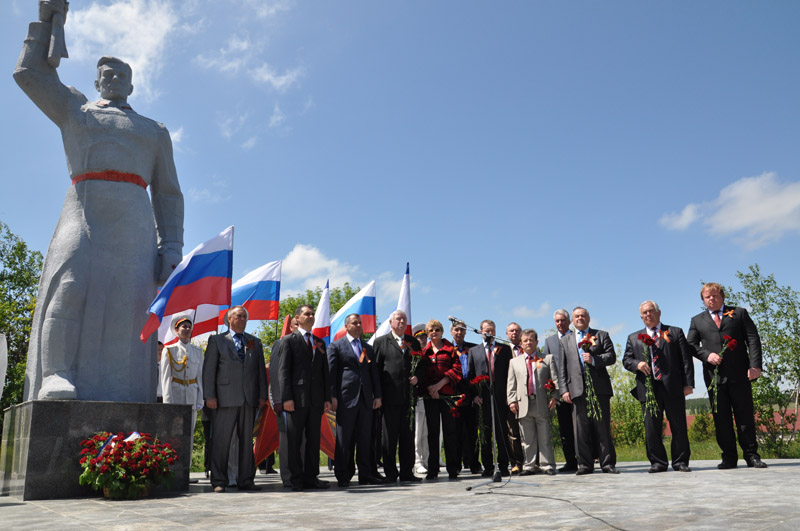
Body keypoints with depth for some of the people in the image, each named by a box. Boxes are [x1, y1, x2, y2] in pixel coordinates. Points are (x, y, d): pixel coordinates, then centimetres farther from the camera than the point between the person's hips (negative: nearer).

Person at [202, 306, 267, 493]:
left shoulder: (255, 342, 16)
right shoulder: (217, 340, 7)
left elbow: (261, 370, 15)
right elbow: (208, 369, 1)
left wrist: (262, 395, 6)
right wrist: (209, 396, -7)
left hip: (249, 399, 4)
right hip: (225, 398, -3)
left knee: (247, 440, 8)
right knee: (221, 441, -1)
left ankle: (246, 480, 15)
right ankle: (219, 481, 7)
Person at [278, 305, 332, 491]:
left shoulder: (320, 343, 18)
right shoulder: (289, 341, 3)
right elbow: (283, 371, -4)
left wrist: (327, 398, 9)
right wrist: (286, 397, -14)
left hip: (316, 399, 5)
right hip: (297, 398, -5)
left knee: (314, 439, 8)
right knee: (294, 440, 0)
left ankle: (311, 477, 16)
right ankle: (296, 479, 7)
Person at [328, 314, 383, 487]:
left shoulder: (368, 348, 18)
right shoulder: (336, 346, 4)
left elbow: (374, 373, 18)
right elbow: (331, 372, -1)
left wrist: (377, 395, 9)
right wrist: (332, 396, -9)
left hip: (366, 398, 5)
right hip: (346, 397, -4)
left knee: (365, 438, 7)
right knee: (344, 439, 0)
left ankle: (365, 475, 12)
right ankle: (343, 476, 7)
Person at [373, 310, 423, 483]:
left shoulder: (413, 342, 15)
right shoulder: (381, 342, 4)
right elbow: (376, 368, 0)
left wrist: (417, 377, -2)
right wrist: (378, 395, -7)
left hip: (409, 396, 4)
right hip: (390, 396, -3)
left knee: (408, 436, 8)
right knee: (390, 435, 2)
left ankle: (407, 472, 16)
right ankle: (390, 473, 10)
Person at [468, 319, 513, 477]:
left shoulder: (504, 349, 11)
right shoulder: (473, 351, 13)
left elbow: (510, 372, 7)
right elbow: (470, 374, 9)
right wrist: (474, 394, -2)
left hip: (501, 396, -1)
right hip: (482, 398, 1)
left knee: (502, 432, 1)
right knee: (485, 433, 4)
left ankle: (503, 466, 9)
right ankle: (488, 467, 11)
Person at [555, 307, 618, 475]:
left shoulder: (601, 335, 13)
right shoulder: (565, 341, 17)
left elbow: (611, 356, 3)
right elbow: (562, 367, 10)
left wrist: (594, 359, -15)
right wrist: (564, 389, 0)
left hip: (599, 388, -1)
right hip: (577, 390, 1)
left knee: (603, 427, 0)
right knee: (581, 429, 1)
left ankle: (607, 463, 7)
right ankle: (585, 464, 7)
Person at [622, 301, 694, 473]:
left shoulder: (675, 332, 11)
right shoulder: (633, 338, 17)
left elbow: (686, 359, 5)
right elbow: (626, 360, 12)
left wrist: (688, 383, -4)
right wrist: (637, 364, -10)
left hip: (673, 387, -1)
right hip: (648, 388, 2)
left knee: (679, 426, 3)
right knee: (652, 427, 1)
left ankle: (680, 462, 14)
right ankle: (658, 462, 11)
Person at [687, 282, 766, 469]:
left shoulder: (739, 313, 11)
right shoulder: (697, 320, 15)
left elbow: (753, 339, 4)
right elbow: (690, 344, 9)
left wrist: (755, 365, -8)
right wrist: (706, 355, -10)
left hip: (739, 373, -1)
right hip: (714, 375, 1)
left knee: (745, 415, 2)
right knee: (721, 418, 2)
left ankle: (751, 455, 12)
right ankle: (729, 457, 8)